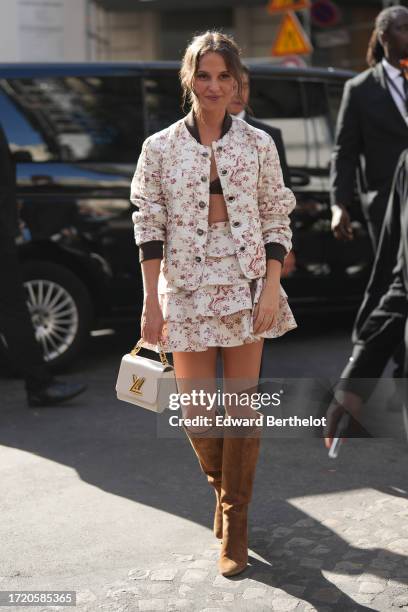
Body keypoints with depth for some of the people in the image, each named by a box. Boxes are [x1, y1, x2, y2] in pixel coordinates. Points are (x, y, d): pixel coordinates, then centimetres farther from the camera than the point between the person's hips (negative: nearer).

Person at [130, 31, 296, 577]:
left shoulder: (258, 144, 2)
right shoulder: (161, 147, 0)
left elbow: (277, 222, 3)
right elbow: (150, 227, 0)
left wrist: (272, 288, -7)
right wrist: (152, 303, -4)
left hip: (246, 285, 0)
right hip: (186, 289, 0)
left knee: (242, 407, 2)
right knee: (195, 411, 4)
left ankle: (235, 522, 18)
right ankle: (222, 486, 36)